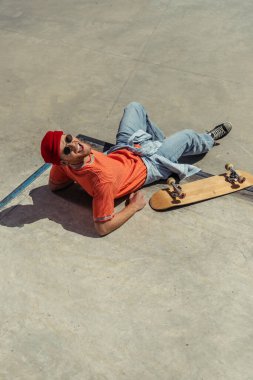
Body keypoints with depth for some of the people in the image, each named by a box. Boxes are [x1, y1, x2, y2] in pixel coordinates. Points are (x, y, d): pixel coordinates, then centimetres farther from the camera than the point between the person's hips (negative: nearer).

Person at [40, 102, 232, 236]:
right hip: (145, 165, -5)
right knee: (187, 136, 11)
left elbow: (54, 185, -7)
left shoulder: (63, 164, -28)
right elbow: (103, 227, -41)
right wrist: (134, 206, -28)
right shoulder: (103, 178, -48)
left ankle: (161, 141, 44)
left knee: (135, 107, 20)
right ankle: (209, 140, 51)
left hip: (121, 150, 6)